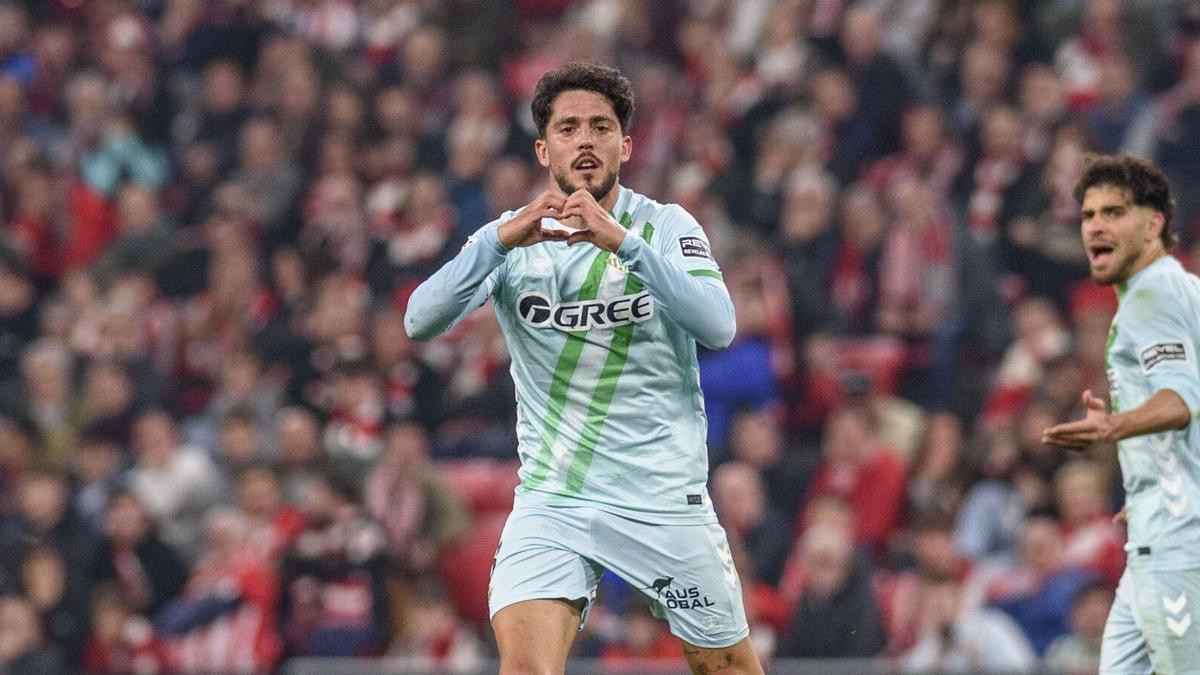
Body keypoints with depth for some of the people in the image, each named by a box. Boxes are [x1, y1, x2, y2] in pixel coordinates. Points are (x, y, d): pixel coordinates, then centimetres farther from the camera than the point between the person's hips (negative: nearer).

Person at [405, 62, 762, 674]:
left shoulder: (667, 228, -2)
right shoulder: (508, 239, 1)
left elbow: (718, 326, -19)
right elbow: (421, 321, -14)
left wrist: (623, 241, -29)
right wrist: (502, 240, -28)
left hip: (666, 501, 0)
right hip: (551, 502, 0)